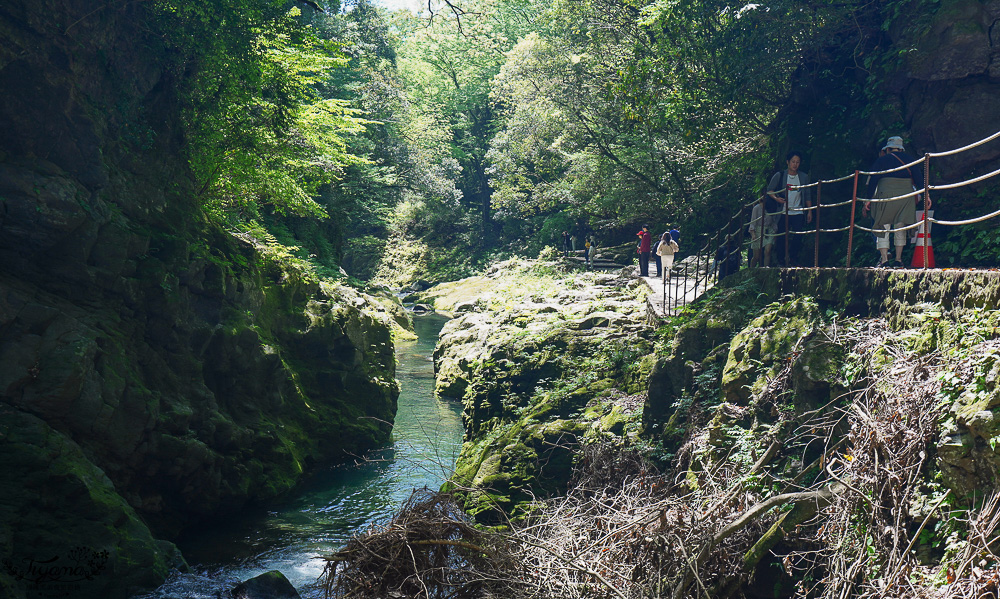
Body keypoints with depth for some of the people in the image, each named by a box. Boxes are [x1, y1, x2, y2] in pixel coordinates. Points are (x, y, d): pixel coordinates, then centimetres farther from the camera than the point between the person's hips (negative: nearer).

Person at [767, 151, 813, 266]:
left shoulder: (804, 177, 7)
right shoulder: (780, 175, 2)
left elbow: (808, 195, 12)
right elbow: (770, 190, 8)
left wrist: (809, 211, 7)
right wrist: (776, 198, -12)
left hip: (798, 213, 1)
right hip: (784, 213, -1)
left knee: (797, 238, -6)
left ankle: (792, 259, 8)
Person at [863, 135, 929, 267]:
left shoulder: (881, 160, 5)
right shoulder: (909, 159, 11)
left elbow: (873, 180, -1)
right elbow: (918, 178, 4)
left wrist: (869, 198, 1)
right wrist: (925, 195, 3)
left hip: (885, 194, -2)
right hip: (906, 195, 2)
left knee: (883, 228, 2)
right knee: (900, 228, 11)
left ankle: (884, 259, -7)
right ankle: (898, 259, 8)